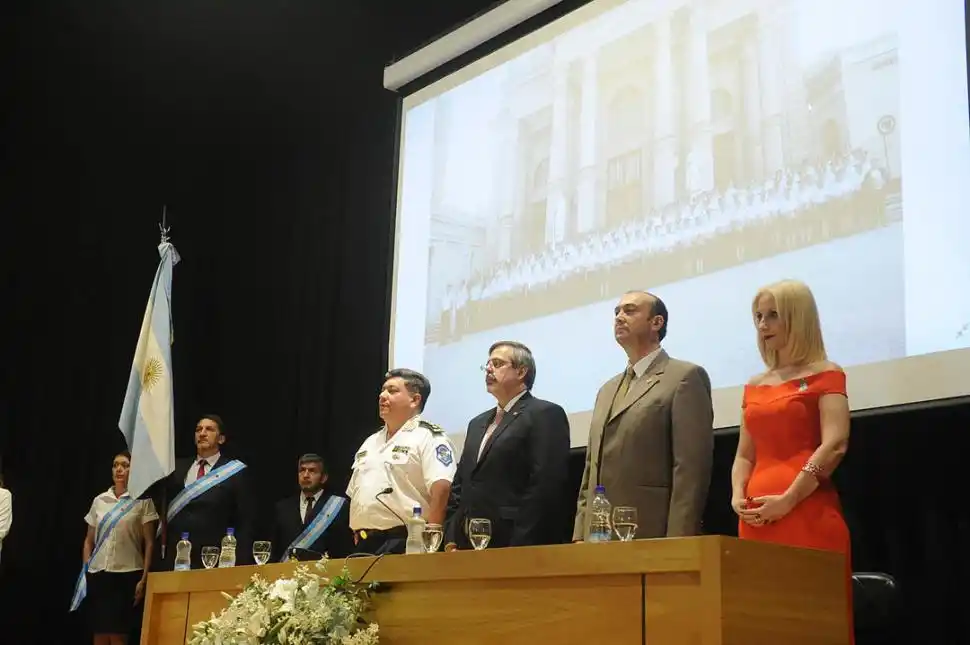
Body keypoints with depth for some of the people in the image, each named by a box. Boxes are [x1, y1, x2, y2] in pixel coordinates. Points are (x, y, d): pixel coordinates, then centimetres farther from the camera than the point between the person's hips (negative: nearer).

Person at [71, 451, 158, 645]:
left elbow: (149, 543, -3)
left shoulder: (142, 501, -1)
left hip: (127, 575, -4)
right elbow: (89, 540, 17)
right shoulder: (99, 501, 11)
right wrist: (84, 572, 8)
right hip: (97, 574, 4)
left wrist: (144, 579, -9)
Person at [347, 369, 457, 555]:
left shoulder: (428, 437, -5)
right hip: (364, 545, 7)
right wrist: (357, 536, 14)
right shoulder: (370, 442, 21)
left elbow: (441, 489, -17)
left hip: (403, 544, -7)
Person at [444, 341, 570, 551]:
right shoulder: (478, 423, 22)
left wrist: (521, 547, -19)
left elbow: (546, 486, -14)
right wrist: (451, 539, 7)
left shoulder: (546, 415, -4)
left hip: (513, 545, -7)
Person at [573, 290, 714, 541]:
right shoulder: (607, 390, 22)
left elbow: (691, 467, -10)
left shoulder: (685, 377, -1)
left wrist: (677, 541, -17)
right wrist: (580, 534, 11)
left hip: (651, 536, -7)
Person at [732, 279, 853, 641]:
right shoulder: (755, 386, 18)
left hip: (807, 513, -5)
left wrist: (788, 500, -17)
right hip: (757, 519, 6)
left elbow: (835, 445, -11)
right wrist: (738, 496, -1)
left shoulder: (825, 374, 1)